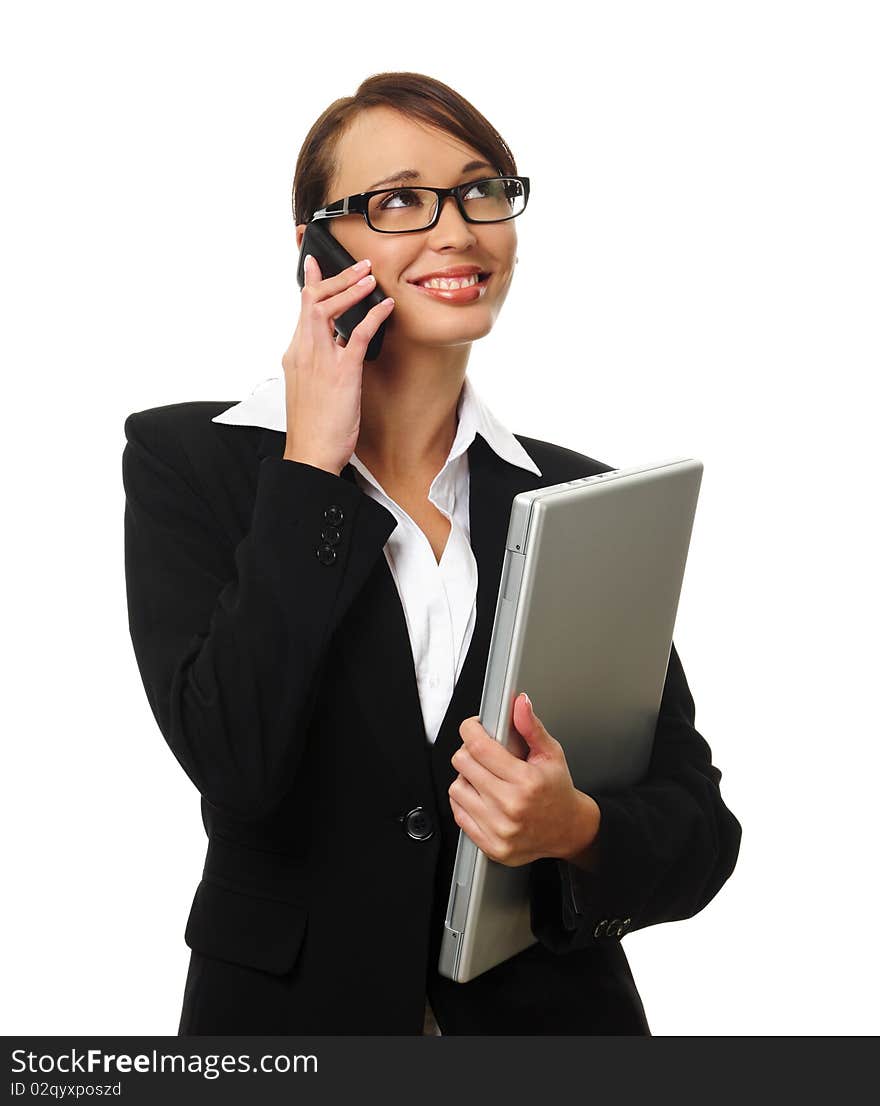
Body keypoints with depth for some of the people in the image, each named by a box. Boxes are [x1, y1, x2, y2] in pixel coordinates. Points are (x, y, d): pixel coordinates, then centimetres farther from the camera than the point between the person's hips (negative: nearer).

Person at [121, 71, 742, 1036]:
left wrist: (581, 830, -23)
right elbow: (234, 762, -22)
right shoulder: (185, 460, -8)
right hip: (289, 1010, -2)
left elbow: (698, 827, -3)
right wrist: (312, 467, -18)